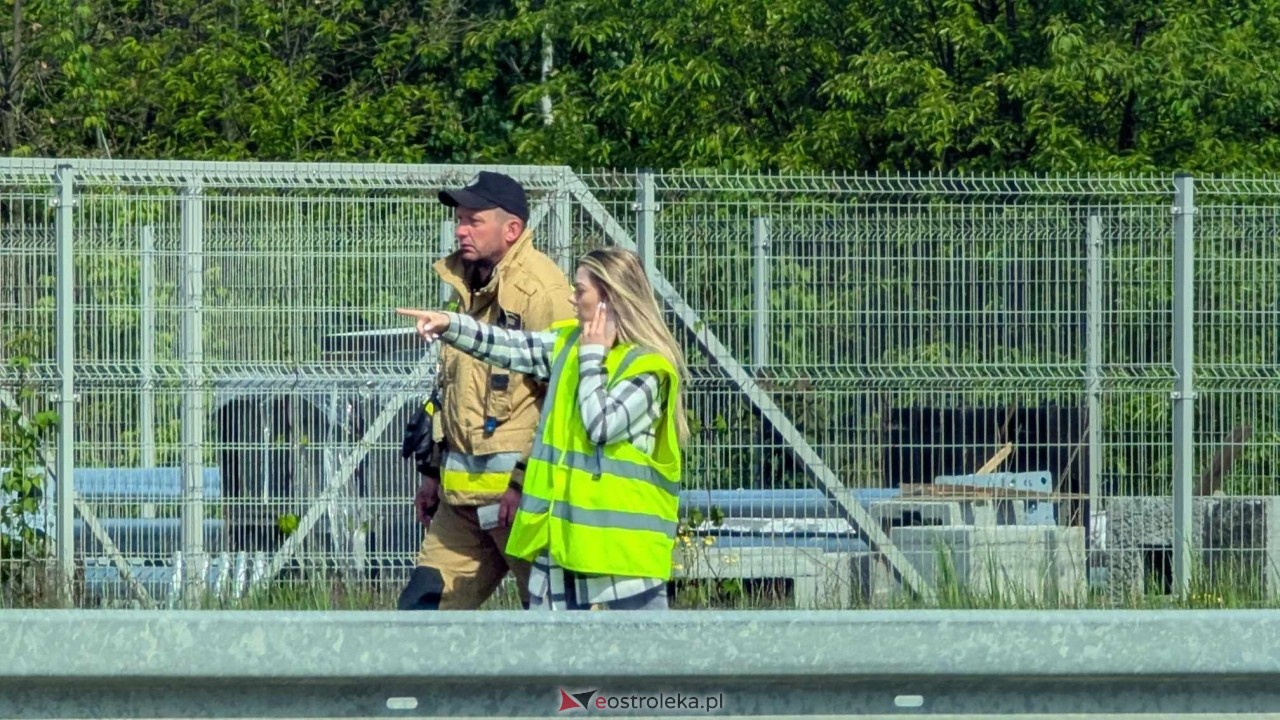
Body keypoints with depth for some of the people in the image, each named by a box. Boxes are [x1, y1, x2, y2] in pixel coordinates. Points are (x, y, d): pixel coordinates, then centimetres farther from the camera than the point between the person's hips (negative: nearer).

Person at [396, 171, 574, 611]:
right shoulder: (466, 286, 17)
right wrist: (433, 470, 25)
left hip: (521, 489, -9)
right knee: (423, 604, 7)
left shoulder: (542, 290, -13)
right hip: (464, 493, 9)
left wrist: (526, 481, -19)